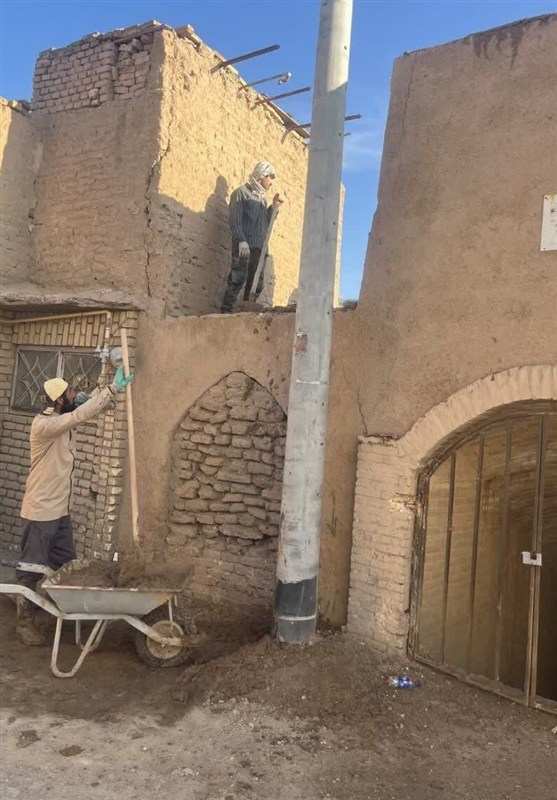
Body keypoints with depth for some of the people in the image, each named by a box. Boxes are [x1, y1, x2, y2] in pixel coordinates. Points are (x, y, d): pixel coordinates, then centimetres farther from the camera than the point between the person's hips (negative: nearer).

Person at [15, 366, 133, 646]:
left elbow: (86, 407, 12)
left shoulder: (62, 419, 4)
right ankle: (25, 621, 19)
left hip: (60, 510, 9)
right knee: (32, 569, 5)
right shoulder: (43, 424, -23)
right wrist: (112, 389, -32)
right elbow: (80, 415, -33)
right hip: (40, 511, -9)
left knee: (66, 565, 17)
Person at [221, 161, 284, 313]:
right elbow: (235, 220, -10)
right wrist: (242, 241, -20)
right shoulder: (242, 193, 1)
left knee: (257, 285, 4)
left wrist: (274, 207, 14)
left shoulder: (262, 198, 24)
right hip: (244, 247, -7)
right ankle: (226, 311, -10)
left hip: (260, 248, 8)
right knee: (237, 281, -12)